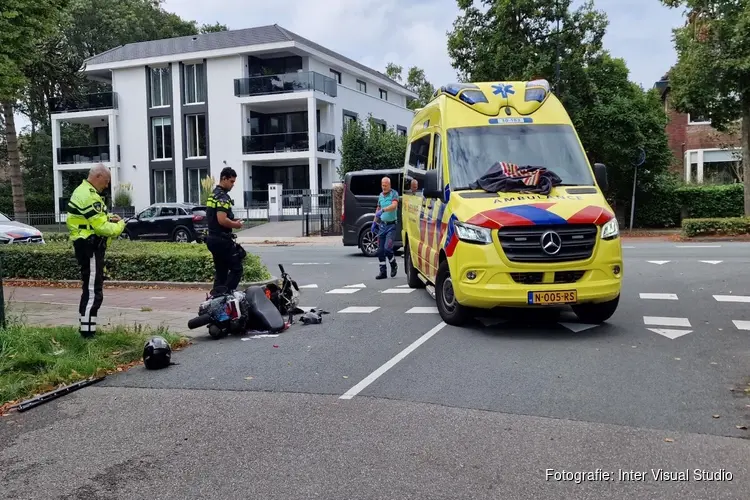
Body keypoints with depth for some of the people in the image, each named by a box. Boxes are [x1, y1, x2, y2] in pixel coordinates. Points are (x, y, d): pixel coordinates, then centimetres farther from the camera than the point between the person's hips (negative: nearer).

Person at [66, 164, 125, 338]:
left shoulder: (81, 191, 14)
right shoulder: (90, 197, -20)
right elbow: (102, 228, -23)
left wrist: (107, 217, 8)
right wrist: (119, 226, -6)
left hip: (84, 245, 11)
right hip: (90, 248, -11)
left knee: (89, 288, 19)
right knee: (93, 291, -8)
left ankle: (85, 326, 27)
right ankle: (87, 331, -6)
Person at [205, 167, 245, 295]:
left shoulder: (213, 195, 16)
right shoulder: (222, 196, -15)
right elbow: (222, 220, -26)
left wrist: (232, 221, 15)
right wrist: (235, 224, -10)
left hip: (213, 238, 10)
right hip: (222, 240, -10)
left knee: (220, 271, 14)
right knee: (236, 269, -6)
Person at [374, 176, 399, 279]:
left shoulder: (394, 193, -8)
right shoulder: (380, 195, 13)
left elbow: (394, 206, -25)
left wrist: (383, 210, -38)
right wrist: (374, 222, 22)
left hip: (391, 225, -6)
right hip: (382, 225, 7)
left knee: (387, 248, -15)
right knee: (380, 250, 5)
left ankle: (394, 266, 11)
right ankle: (383, 272, 13)